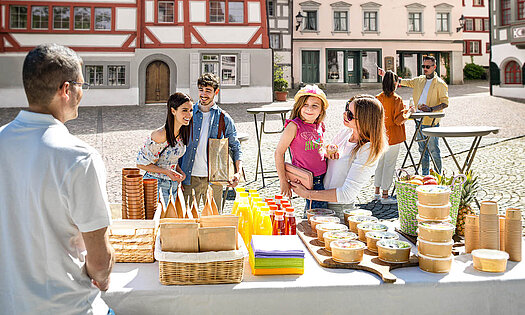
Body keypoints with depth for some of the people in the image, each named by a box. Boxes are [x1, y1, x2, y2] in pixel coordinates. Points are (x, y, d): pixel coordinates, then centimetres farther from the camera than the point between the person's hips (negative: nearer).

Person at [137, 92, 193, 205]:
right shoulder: (160, 135, -23)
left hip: (173, 185, 7)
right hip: (155, 184, -7)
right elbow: (141, 163, -15)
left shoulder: (183, 132, 0)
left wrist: (180, 172, -2)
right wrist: (167, 172, -21)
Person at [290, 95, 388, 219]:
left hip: (340, 210, -6)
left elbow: (346, 195, -22)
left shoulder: (367, 151, -18)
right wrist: (328, 152, -5)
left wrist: (307, 194, -19)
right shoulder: (345, 133, 3)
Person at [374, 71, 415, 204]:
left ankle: (377, 192, 24)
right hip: (393, 137, -6)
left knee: (379, 163, 15)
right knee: (389, 165, 0)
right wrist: (409, 111, -3)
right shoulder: (397, 99, -16)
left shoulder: (378, 98, 1)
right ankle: (385, 196, 4)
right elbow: (399, 120, -19)